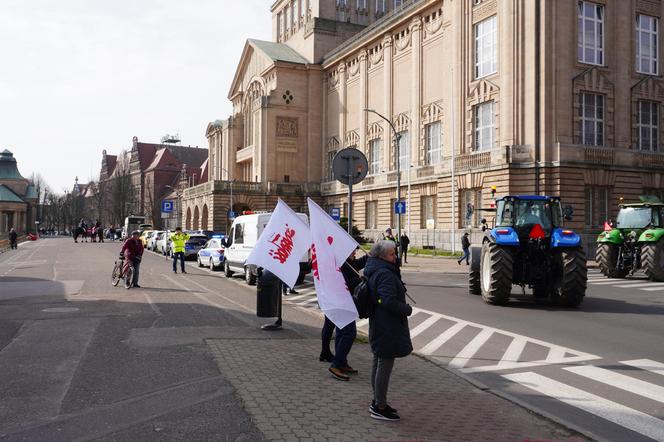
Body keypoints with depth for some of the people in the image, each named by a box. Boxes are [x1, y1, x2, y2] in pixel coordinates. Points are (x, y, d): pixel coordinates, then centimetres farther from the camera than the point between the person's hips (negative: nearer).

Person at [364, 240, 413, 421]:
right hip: (388, 328, -11)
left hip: (379, 326, 11)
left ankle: (377, 401, 30)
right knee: (385, 365, -3)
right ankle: (380, 407, 6)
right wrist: (407, 309, -14)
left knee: (378, 362, 18)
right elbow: (389, 301, -28)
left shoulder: (374, 271, 11)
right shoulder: (385, 274, -21)